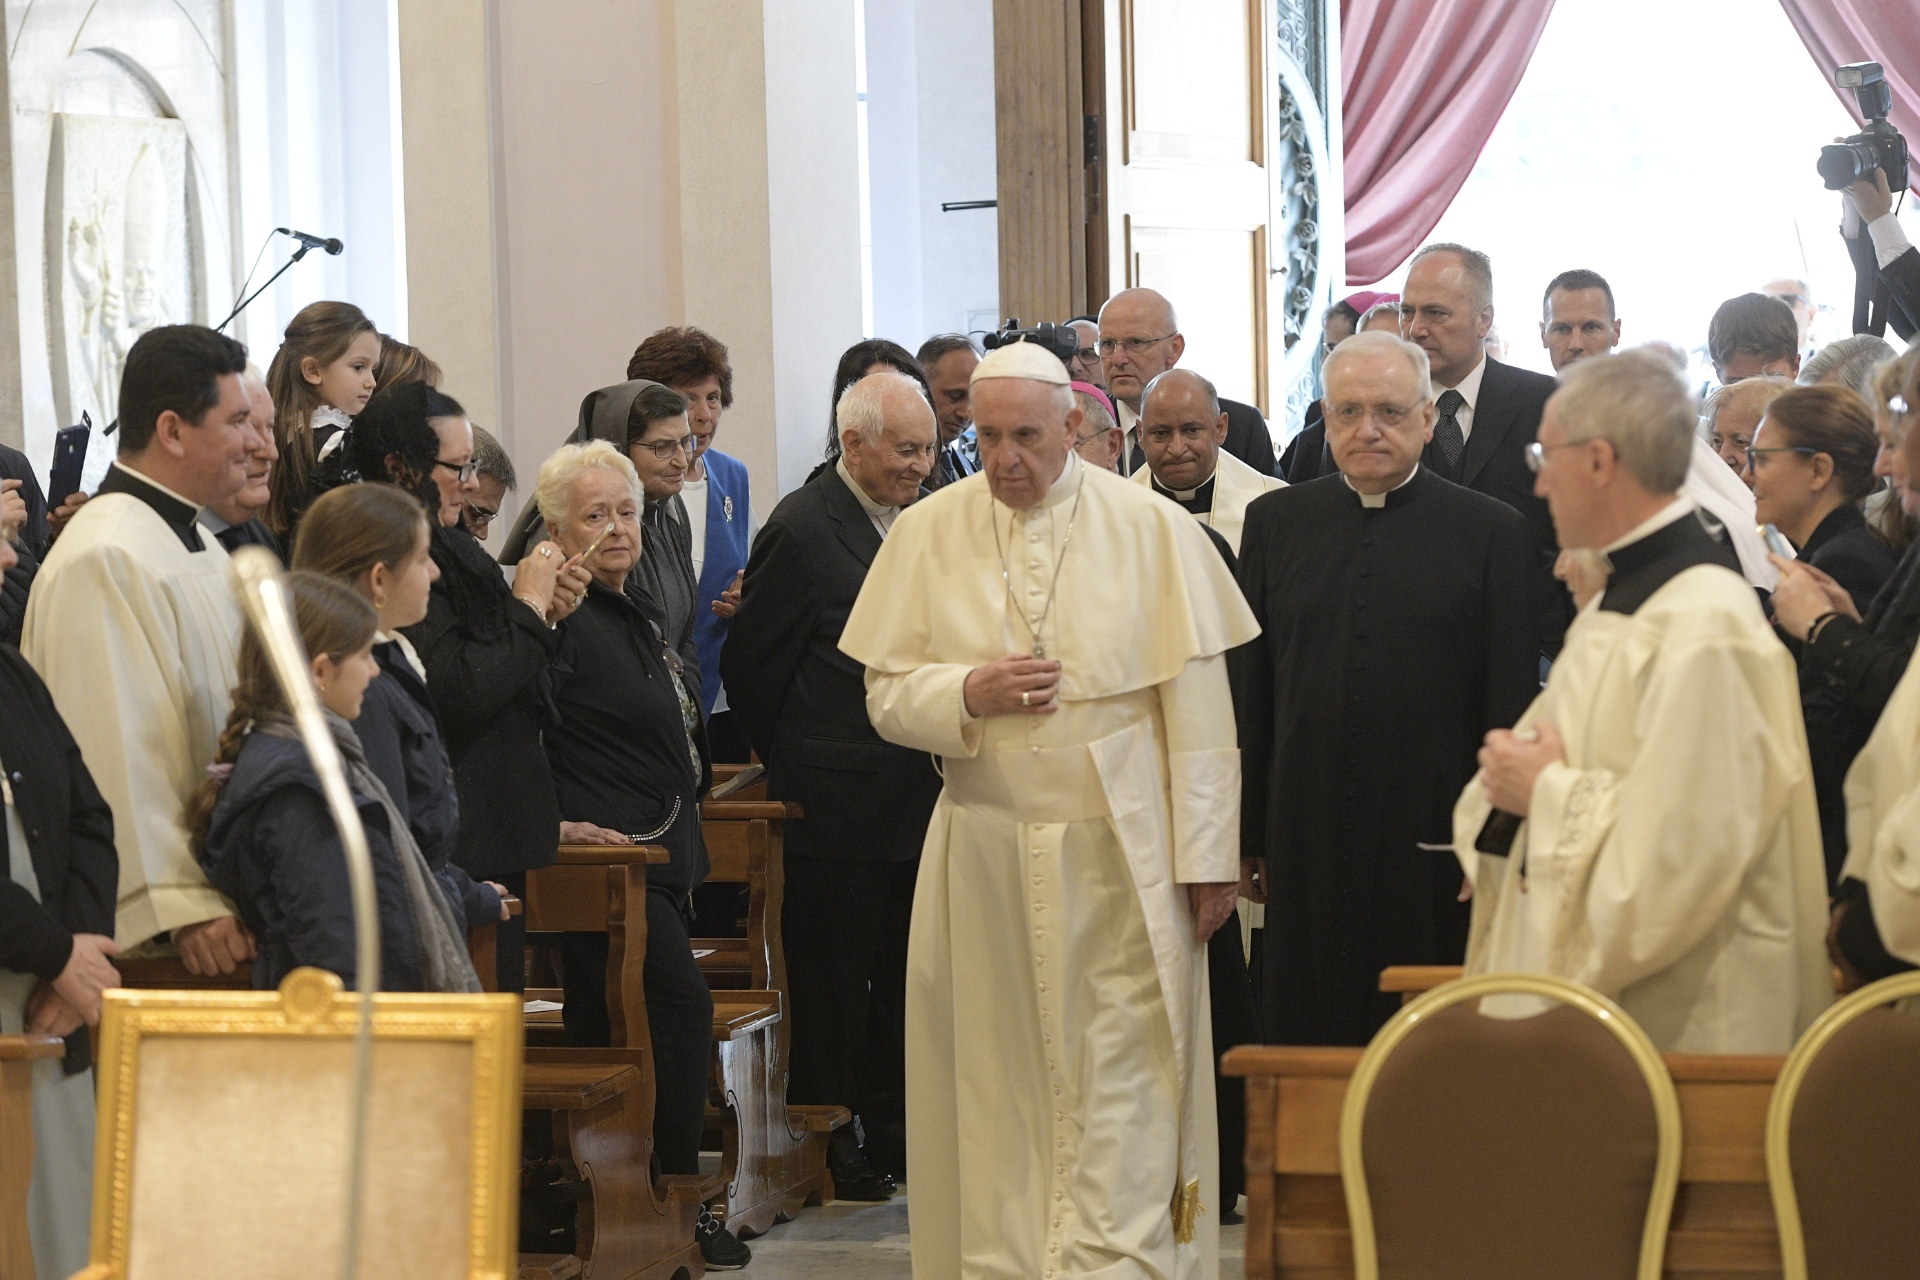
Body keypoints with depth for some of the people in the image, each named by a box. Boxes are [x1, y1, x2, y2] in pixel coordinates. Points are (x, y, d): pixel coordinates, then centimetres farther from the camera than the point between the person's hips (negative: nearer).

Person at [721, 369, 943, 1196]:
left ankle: (890, 1139, 22)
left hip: (915, 799, 7)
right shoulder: (803, 530, -12)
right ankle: (828, 1151, 9)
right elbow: (751, 665, -9)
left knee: (901, 979, 13)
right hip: (837, 804, -7)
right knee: (830, 981, 1)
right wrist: (798, 769, -1)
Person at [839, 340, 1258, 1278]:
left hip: (1122, 854, -2)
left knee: (1120, 1078, -4)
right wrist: (968, 693, -15)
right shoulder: (928, 532, 4)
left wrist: (1208, 855, -5)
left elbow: (1197, 706, -2)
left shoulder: (1152, 530, -2)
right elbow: (886, 696, 6)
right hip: (984, 854, 2)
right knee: (997, 1080, 4)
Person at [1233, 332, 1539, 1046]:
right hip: (1307, 846, 2)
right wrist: (1250, 834, 6)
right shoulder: (1276, 523, 8)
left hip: (1435, 845, -2)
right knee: (1309, 1041, 4)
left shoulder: (1492, 531, 1)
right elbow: (1249, 691, 9)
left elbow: (1512, 701, 0)